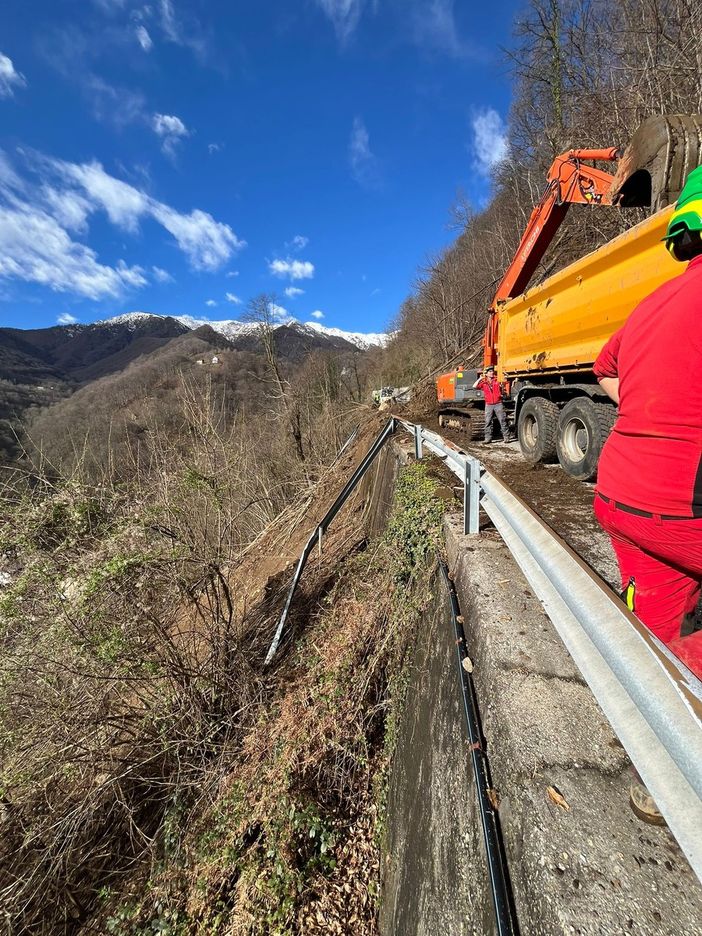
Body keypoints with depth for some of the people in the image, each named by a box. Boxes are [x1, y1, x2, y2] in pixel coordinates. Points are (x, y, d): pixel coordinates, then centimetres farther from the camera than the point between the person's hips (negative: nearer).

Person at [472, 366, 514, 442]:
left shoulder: (498, 380, 6)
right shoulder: (483, 383, 8)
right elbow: (474, 387, -4)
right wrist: (480, 379, -1)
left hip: (498, 404, -1)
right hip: (488, 405, 1)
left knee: (503, 421, -1)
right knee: (488, 422, 2)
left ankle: (507, 437, 3)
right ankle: (488, 438, 8)